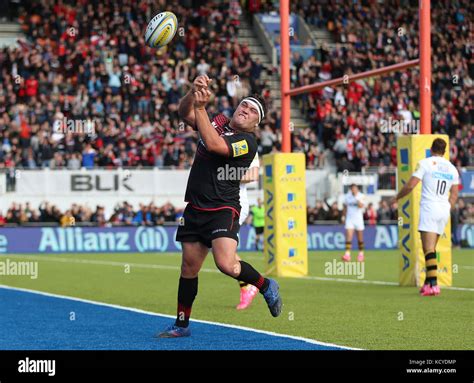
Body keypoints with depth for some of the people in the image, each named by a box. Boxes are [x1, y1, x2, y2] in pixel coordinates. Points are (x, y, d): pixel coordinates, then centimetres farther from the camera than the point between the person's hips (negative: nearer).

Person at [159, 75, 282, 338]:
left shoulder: (247, 141, -11)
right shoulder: (219, 121, 11)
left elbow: (213, 144, -25)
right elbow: (184, 113, 3)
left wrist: (201, 108, -24)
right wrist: (194, 92, -15)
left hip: (223, 210, -6)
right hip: (195, 208, 6)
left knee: (226, 264, -23)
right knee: (189, 267, 10)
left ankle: (265, 286, 6)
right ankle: (181, 324, 23)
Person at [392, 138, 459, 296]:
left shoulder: (425, 163, -3)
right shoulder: (452, 168, 13)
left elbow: (410, 185, -8)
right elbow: (454, 195, 15)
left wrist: (397, 197, 7)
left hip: (429, 208, -5)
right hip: (444, 210, 6)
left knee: (429, 249, -10)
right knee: (431, 249, 15)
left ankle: (433, 285, -21)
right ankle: (428, 283, 16)